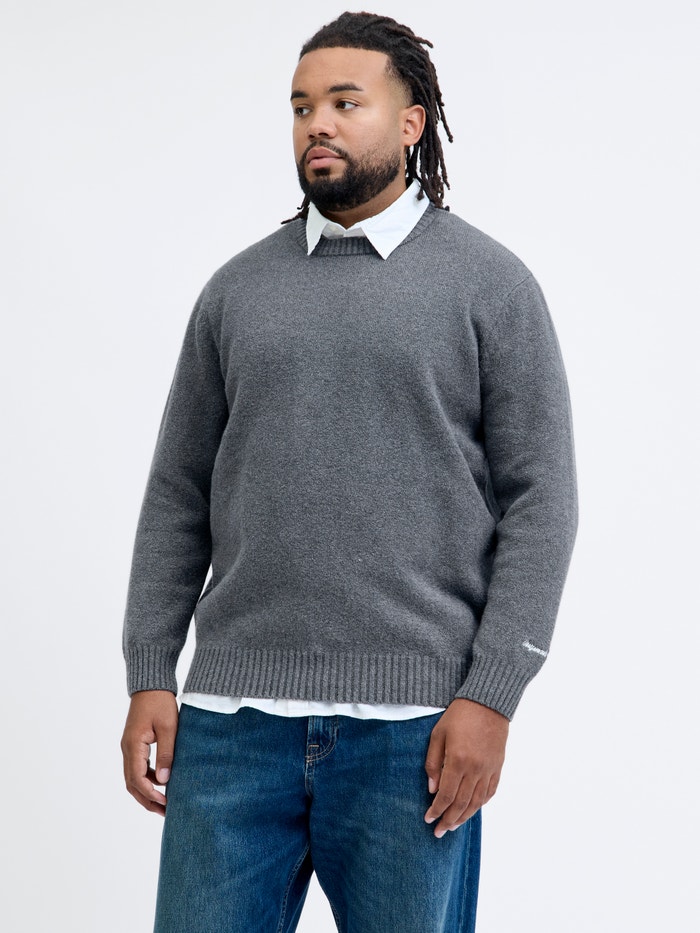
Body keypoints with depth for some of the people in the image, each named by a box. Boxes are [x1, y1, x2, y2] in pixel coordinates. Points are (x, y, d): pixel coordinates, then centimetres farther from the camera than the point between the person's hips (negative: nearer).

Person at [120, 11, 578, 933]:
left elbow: (540, 500, -3)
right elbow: (178, 494, 12)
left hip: (411, 726, -2)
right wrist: (149, 679, 4)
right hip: (233, 719, 3)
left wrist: (490, 695, -10)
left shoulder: (490, 284, 2)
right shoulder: (238, 289, 12)